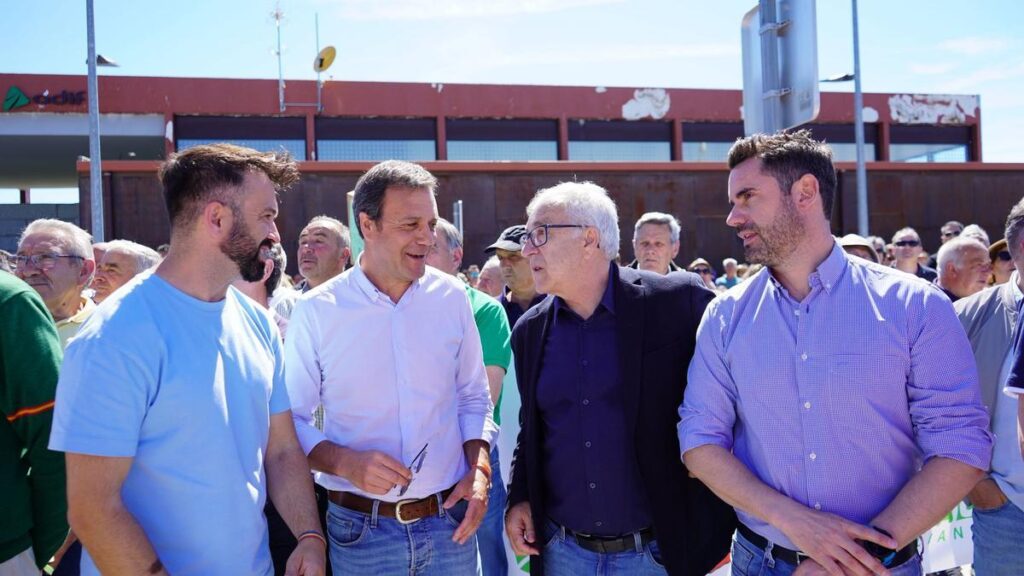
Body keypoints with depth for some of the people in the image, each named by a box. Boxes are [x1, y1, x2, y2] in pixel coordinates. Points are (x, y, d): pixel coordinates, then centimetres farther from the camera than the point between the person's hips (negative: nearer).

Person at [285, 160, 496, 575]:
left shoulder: (452, 297, -1)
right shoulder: (316, 311, -9)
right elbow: (291, 418, -3)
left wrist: (479, 472, -5)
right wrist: (344, 462, -19)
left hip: (451, 522, 3)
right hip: (360, 530, -2)